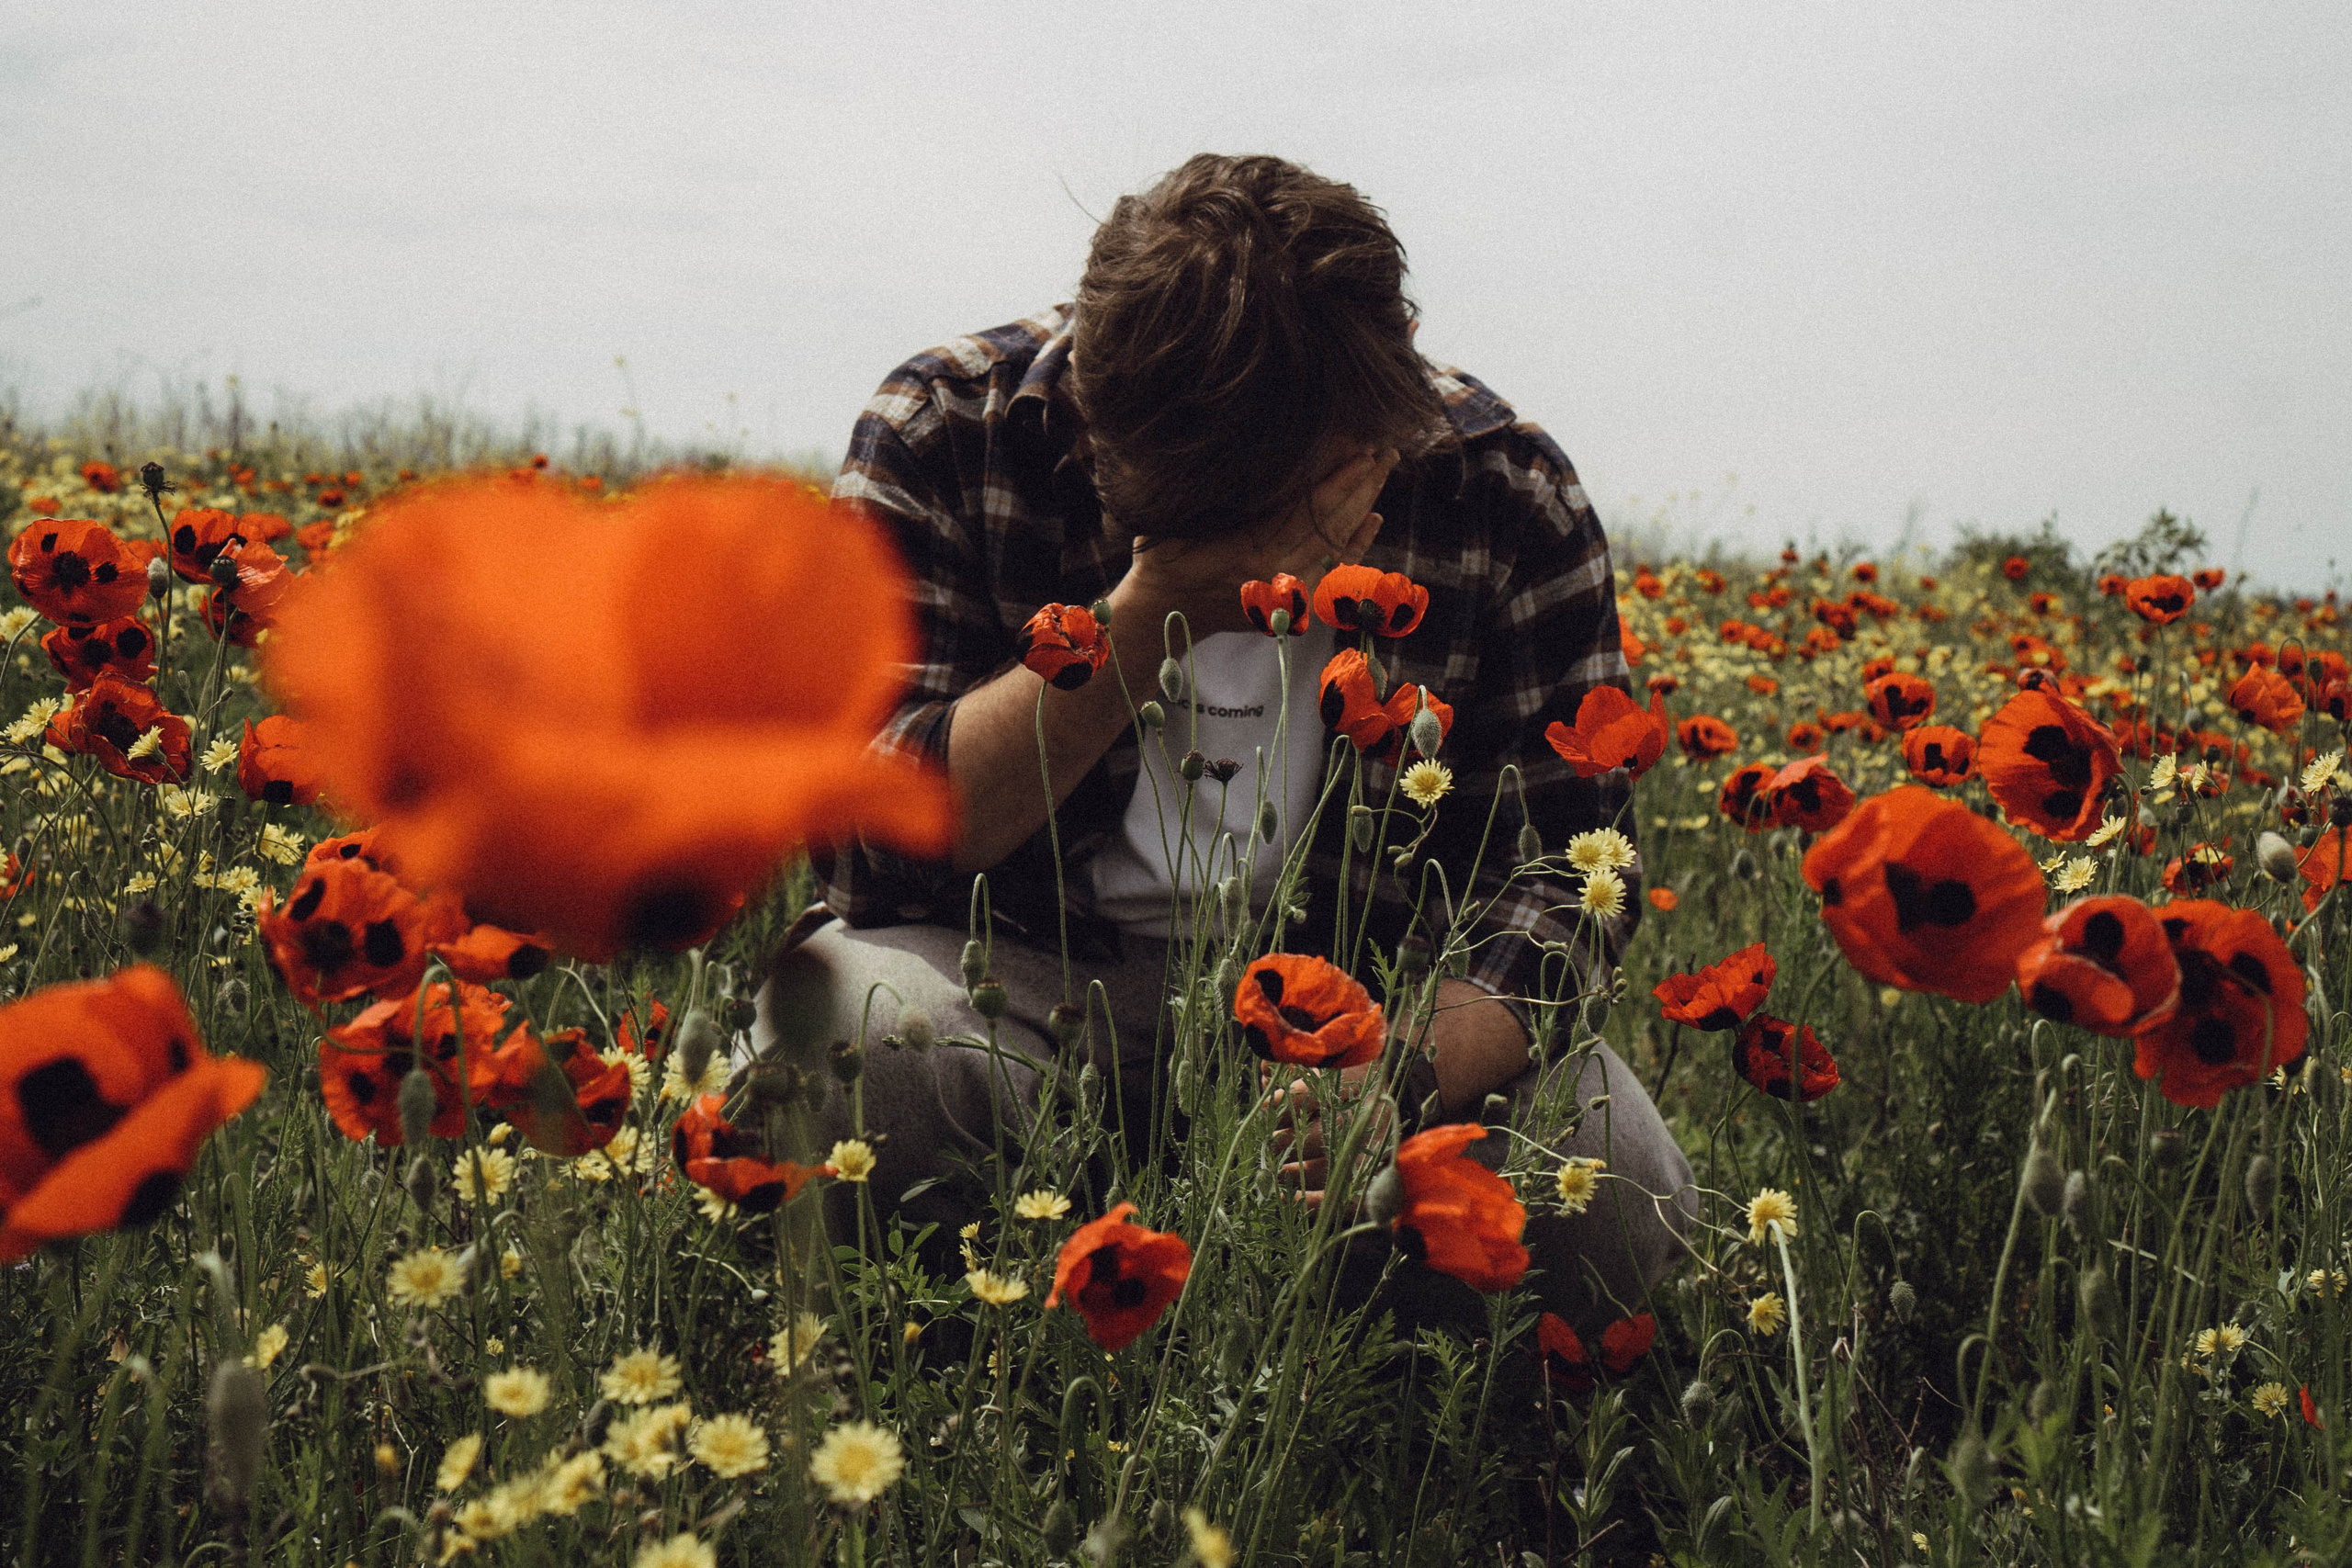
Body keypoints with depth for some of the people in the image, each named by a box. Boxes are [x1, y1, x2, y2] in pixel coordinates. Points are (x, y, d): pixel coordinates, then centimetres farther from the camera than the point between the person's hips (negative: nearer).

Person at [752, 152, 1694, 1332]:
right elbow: (875, 843, -20)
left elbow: (1562, 872, -8)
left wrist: (1410, 1075, -29)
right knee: (853, 1038, -35)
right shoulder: (941, 438, -15)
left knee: (1615, 1188, -25)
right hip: (1015, 976, -1)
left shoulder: (1508, 500, -10)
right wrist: (1151, 619, -30)